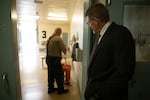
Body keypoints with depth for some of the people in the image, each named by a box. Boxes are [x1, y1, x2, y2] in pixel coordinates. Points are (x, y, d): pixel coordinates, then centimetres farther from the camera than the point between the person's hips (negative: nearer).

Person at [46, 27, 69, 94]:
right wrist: (65, 52, 4)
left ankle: (50, 88, 32)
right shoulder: (58, 38, -15)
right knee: (59, 75, 6)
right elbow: (64, 49, -19)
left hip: (48, 58, 8)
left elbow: (48, 48, 10)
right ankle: (61, 90, 20)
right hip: (55, 59, -8)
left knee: (51, 74, 18)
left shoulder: (49, 38, 10)